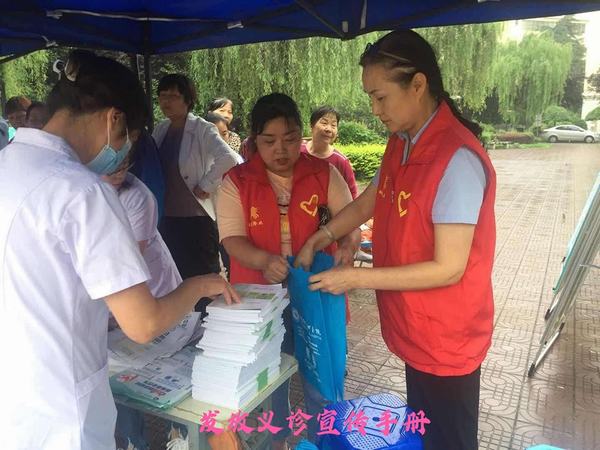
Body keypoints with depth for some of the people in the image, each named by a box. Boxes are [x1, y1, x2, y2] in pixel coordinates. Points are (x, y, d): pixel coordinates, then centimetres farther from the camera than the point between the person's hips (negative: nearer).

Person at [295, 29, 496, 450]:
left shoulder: (457, 159, -26)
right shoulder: (401, 143, 3)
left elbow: (448, 269, -26)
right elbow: (370, 199, 16)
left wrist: (356, 277, -21)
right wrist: (321, 237, 0)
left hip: (446, 340, -8)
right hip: (415, 331, 8)